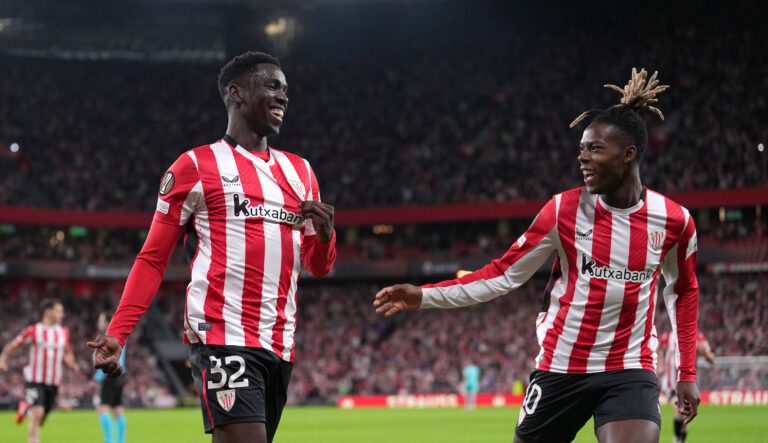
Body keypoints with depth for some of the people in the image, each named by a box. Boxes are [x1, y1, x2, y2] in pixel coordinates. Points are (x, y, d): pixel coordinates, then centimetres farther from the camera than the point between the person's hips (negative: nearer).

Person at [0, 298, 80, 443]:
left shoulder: (63, 332, 8)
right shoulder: (33, 331, -7)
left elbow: (67, 354, 18)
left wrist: (73, 366, -2)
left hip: (53, 382, 5)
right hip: (35, 380, -5)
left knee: (40, 422, 12)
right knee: (37, 413, -22)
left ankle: (25, 408, 43)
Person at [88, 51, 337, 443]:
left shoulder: (300, 171, 18)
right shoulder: (197, 166, 3)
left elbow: (319, 267, 22)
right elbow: (153, 258, 4)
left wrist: (324, 234, -2)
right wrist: (117, 333, -7)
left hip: (280, 346, 6)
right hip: (222, 338, -6)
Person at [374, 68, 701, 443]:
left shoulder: (674, 220, -4)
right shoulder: (564, 209, -7)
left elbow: (684, 291, 14)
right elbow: (503, 275, -2)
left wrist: (687, 373, 12)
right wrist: (424, 296, -10)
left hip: (630, 372, 0)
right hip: (561, 369, 1)